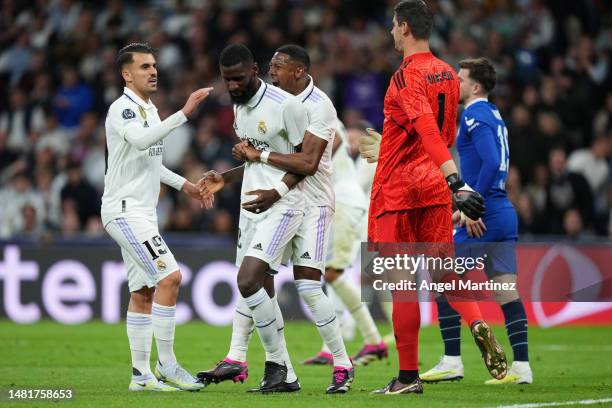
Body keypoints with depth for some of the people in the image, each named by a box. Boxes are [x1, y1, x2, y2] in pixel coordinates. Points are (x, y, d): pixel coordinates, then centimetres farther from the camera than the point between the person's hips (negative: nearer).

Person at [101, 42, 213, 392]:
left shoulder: (149, 109, 16)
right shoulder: (122, 108, -13)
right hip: (125, 210, -10)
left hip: (142, 212, 10)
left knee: (143, 292, 8)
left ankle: (141, 374, 10)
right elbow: (141, 140, -35)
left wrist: (182, 183, 27)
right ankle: (166, 364, -12)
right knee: (170, 276, -17)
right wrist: (185, 114, -37)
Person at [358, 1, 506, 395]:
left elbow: (428, 128, -27)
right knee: (443, 271, 8)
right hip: (435, 187, 7)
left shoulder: (407, 76, -14)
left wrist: (455, 178, -37)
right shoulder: (448, 74, 11)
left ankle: (408, 377, 1)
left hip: (398, 189, -7)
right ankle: (478, 324, -20)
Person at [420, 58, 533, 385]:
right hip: (504, 215, 9)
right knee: (506, 292, 5)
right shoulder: (493, 116, 18)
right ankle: (521, 367, 1)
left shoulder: (475, 117, -10)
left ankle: (452, 362, 0)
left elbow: (492, 163, -23)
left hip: (485, 218, -9)